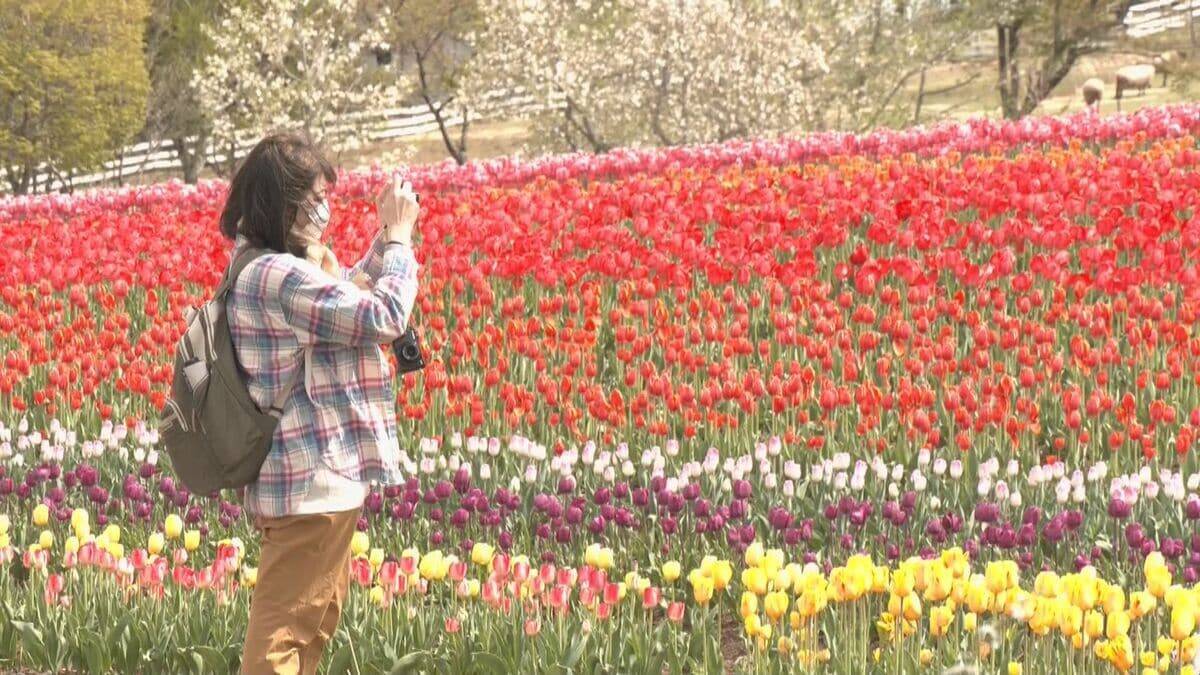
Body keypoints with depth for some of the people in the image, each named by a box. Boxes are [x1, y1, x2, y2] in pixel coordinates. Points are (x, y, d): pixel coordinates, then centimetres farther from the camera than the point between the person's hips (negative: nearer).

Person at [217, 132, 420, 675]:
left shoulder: (263, 267, 11)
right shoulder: (279, 275, -22)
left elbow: (351, 296, 24)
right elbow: (384, 317, -21)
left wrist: (386, 233, 11)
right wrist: (400, 234, -10)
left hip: (313, 478, 11)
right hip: (311, 483, -11)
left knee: (317, 617, 20)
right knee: (284, 631, -7)